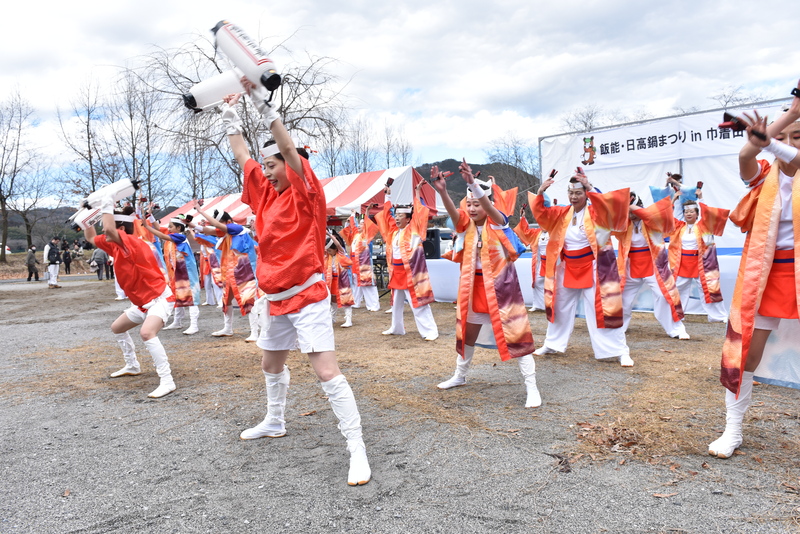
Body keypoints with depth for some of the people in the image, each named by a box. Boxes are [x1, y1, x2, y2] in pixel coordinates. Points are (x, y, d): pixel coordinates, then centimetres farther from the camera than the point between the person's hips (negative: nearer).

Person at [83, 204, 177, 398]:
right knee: (117, 327, 26)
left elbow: (109, 230, -40)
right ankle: (132, 366, 41)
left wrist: (107, 206, -26)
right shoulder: (114, 246, 5)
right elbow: (91, 238, 20)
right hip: (142, 302, 11)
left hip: (160, 298, -11)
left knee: (147, 333, -34)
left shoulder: (133, 243, -22)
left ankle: (167, 381, -32)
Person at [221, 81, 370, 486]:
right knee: (271, 363, 23)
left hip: (306, 296, -9)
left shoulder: (305, 193, -10)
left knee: (327, 371, -15)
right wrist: (230, 114, 17)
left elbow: (289, 148, -23)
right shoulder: (267, 192, 9)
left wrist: (261, 101, -24)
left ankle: (356, 449, -9)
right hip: (276, 298, 9)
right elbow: (241, 154, 18)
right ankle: (274, 422, 46)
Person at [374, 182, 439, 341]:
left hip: (410, 271, -7)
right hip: (396, 271, 8)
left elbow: (418, 214, -13)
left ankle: (430, 331, -2)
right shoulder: (394, 231, 11)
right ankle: (397, 328, 33)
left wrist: (417, 193, -11)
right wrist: (388, 196, 21)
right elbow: (387, 214, 20)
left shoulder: (412, 230, -6)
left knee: (418, 302, -7)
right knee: (396, 303, 18)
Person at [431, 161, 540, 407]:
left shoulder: (497, 222, -9)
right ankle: (459, 376, 39)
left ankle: (531, 388, 3)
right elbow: (453, 212, -19)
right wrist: (442, 190, -37)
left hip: (500, 285, -5)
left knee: (516, 335, -4)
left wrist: (473, 183, -46)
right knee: (466, 333, 18)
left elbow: (488, 205, -29)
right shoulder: (466, 225, 1)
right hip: (473, 286, 5)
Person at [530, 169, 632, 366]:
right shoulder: (562, 213, 3)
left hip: (592, 268, -5)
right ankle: (552, 344, 33)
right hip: (567, 268, 5)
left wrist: (589, 187, -36)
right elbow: (540, 212, -3)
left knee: (601, 308, -4)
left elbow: (611, 203, -28)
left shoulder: (596, 212, -9)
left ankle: (621, 351, 4)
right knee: (560, 307, 16)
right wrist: (541, 191, -18)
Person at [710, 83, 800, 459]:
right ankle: (732, 431, 14)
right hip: (762, 275, 1)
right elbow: (745, 156, -19)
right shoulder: (763, 176, 4)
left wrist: (768, 142, -42)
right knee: (741, 352, 1)